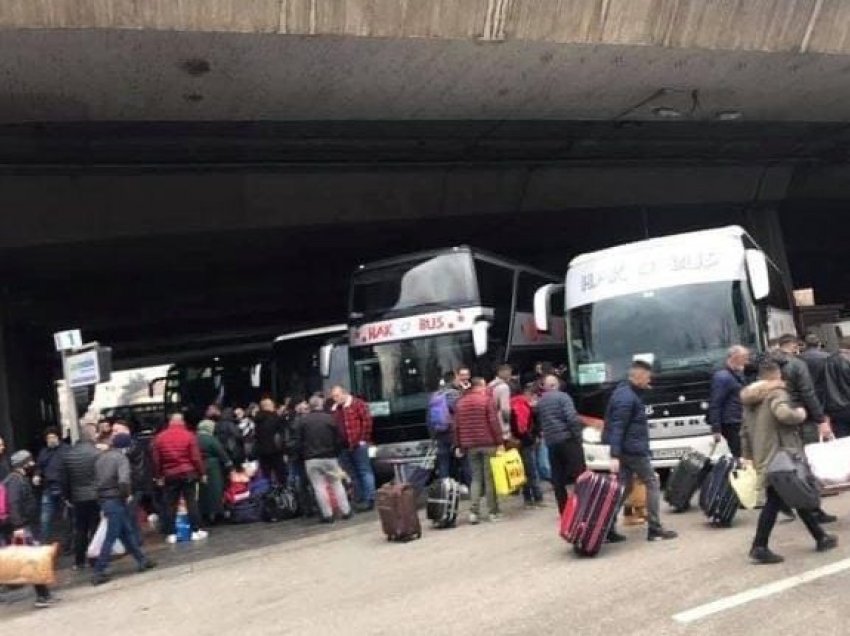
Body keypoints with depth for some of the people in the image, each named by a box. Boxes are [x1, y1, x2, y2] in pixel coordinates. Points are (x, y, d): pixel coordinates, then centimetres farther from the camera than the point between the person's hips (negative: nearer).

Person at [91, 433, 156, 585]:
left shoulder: (101, 457, 11)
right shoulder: (121, 458, -13)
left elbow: (96, 479, 13)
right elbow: (124, 481, -27)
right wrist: (126, 494, -11)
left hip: (103, 499, 8)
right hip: (116, 500, -8)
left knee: (127, 531, 17)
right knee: (111, 536, -3)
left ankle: (142, 560, 27)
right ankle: (99, 572, -1)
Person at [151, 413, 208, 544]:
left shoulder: (159, 437, 3)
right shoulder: (189, 435, -4)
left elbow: (156, 460, 5)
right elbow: (196, 457, -5)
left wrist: (158, 476, 13)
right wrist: (202, 473, 2)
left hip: (169, 475, 2)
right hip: (188, 473, -2)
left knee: (170, 505, 6)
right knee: (191, 502, 4)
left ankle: (171, 534, 6)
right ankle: (196, 531, 6)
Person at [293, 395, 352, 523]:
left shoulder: (302, 420, -1)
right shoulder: (330, 418, -4)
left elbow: (296, 442, -1)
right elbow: (339, 439, -3)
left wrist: (302, 455, 11)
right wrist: (336, 453, 11)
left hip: (311, 460, 0)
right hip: (329, 457, 0)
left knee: (319, 487, 4)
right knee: (336, 484, 11)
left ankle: (327, 515, 4)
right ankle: (346, 511, 13)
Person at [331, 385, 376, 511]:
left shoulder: (357, 404, -3)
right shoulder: (335, 409, 15)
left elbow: (367, 421, -9)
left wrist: (363, 439, -11)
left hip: (358, 444, -6)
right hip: (344, 447, 6)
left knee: (364, 471, -3)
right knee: (352, 474, 9)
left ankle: (370, 499, -2)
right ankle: (360, 500, 16)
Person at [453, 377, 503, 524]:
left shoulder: (460, 403, 11)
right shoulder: (486, 400, -5)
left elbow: (457, 426, 10)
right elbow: (494, 422, -11)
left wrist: (459, 445, 14)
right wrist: (499, 442, -8)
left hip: (470, 446, 4)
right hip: (488, 444, -4)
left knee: (476, 478, 10)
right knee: (490, 477, 2)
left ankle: (474, 511, -1)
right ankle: (493, 512, 6)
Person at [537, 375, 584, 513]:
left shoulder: (539, 402, 14)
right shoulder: (562, 397, -5)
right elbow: (572, 418, -14)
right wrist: (578, 437, -10)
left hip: (551, 442, 5)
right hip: (567, 439, -5)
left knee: (558, 479, 7)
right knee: (579, 473, 0)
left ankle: (564, 511, 9)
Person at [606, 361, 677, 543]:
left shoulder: (627, 392, 13)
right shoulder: (627, 397, -19)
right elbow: (617, 427, -25)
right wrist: (614, 455, -29)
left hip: (625, 449, 10)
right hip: (633, 450, -10)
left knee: (623, 487, 10)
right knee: (652, 484, 1)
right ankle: (654, 528, 5)